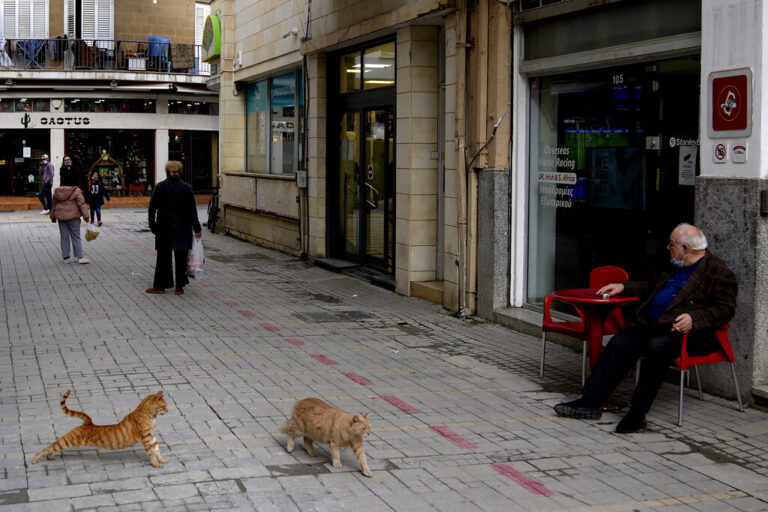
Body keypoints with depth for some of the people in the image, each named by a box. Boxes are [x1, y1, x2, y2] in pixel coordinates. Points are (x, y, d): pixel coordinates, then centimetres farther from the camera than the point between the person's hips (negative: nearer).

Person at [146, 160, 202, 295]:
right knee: (181, 258, 7)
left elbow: (152, 207, -4)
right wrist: (197, 229, 1)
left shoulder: (160, 187, -5)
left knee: (163, 257, 8)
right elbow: (192, 210, -3)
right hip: (182, 228, 0)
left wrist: (152, 225, 6)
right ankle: (179, 286, 9)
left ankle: (160, 286, 11)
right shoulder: (186, 188, -4)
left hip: (164, 228, 0)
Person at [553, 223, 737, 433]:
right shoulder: (677, 266, 23)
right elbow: (653, 287, 38)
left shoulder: (718, 272, -4)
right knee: (619, 344, -13)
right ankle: (590, 402, -12)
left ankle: (637, 413, -29)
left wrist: (693, 318, -28)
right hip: (650, 324, 8)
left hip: (680, 331, -8)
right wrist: (623, 287, 28)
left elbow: (725, 309, -13)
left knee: (657, 347, -36)